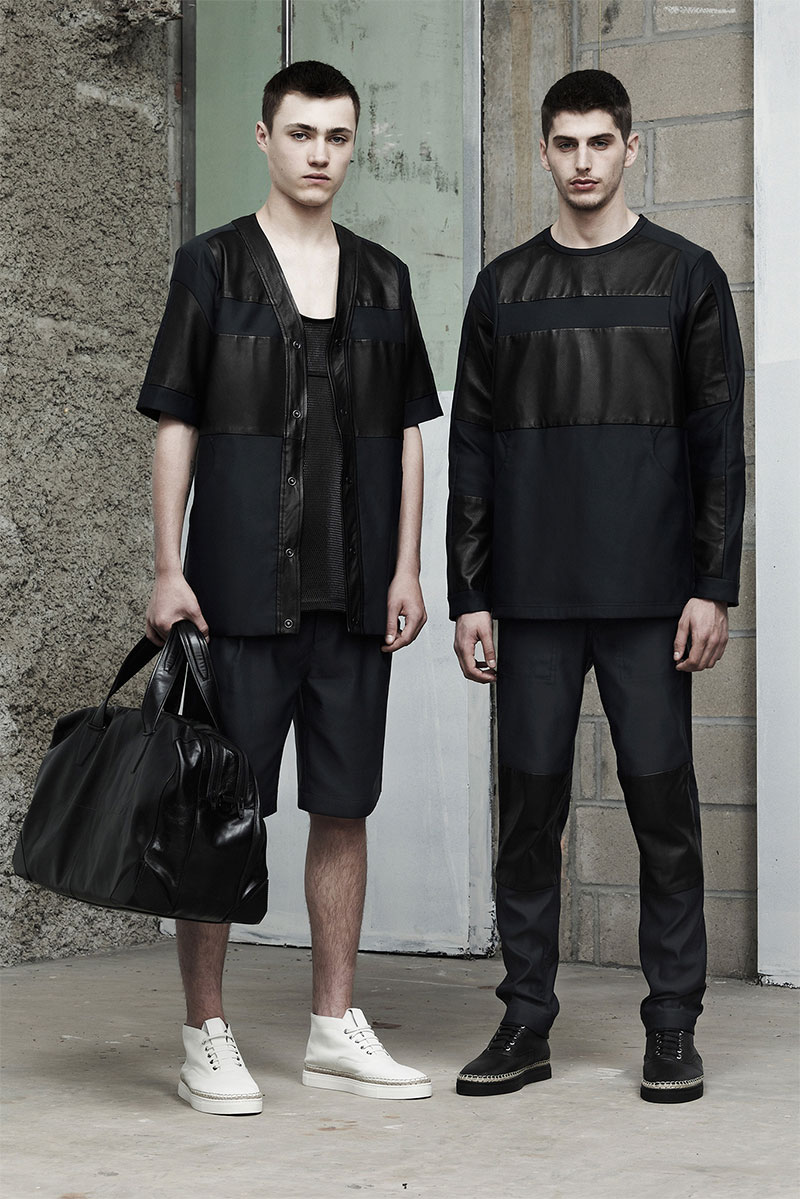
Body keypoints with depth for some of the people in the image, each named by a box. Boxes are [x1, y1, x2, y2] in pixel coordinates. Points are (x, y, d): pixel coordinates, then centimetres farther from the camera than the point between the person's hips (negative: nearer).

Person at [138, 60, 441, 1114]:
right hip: (242, 583, -4)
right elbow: (175, 425, -1)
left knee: (344, 806, 7)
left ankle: (335, 1028, 16)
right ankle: (207, 1036, 6)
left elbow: (407, 432, 12)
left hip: (354, 590, 4)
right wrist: (168, 570, -7)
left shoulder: (382, 279, 12)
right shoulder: (212, 265, 2)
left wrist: (407, 569, 4)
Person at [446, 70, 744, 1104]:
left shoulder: (685, 277, 5)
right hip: (533, 600, 2)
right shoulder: (504, 289, 12)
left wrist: (714, 588, -6)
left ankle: (673, 1029, 9)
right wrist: (468, 597, 4)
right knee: (529, 806, 4)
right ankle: (526, 1022, 13)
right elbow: (471, 449, 11)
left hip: (650, 598, -2)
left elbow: (718, 442, 2)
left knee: (662, 805, -1)